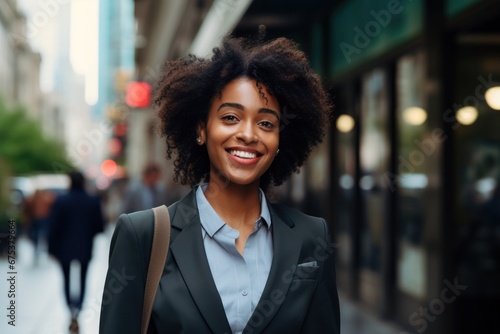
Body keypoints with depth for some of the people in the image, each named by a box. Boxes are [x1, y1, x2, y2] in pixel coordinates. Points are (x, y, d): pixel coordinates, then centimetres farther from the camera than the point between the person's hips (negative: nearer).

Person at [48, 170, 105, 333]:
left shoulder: (60, 201, -10)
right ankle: (77, 309, -8)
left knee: (68, 280, 14)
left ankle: (72, 311, 3)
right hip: (85, 248, 1)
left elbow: (54, 228, -9)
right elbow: (99, 227, -4)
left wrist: (52, 249, -2)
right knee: (82, 279, 11)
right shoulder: (94, 202, -6)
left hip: (65, 248, -1)